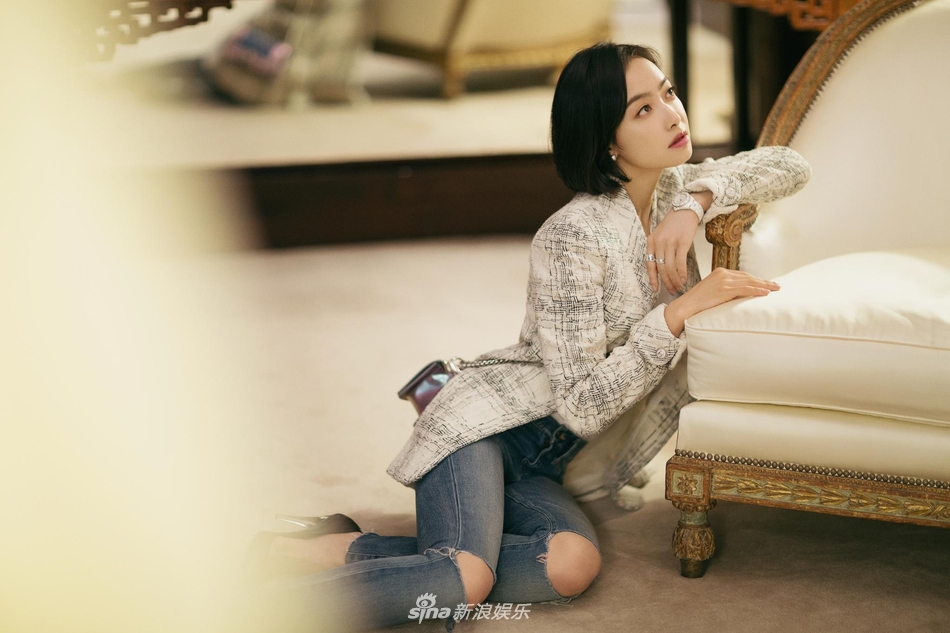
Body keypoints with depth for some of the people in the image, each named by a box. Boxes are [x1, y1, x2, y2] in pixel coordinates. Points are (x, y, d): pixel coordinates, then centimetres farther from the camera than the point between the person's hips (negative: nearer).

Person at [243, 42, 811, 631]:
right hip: (481, 426, -7)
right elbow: (582, 404, -18)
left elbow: (791, 166, 8)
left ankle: (338, 547, -18)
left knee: (572, 563, -29)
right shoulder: (572, 237, -17)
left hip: (539, 466, 7)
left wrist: (698, 201, -8)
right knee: (465, 582, -35)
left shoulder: (677, 192, 7)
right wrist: (681, 308, -23)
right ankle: (285, 556, -17)